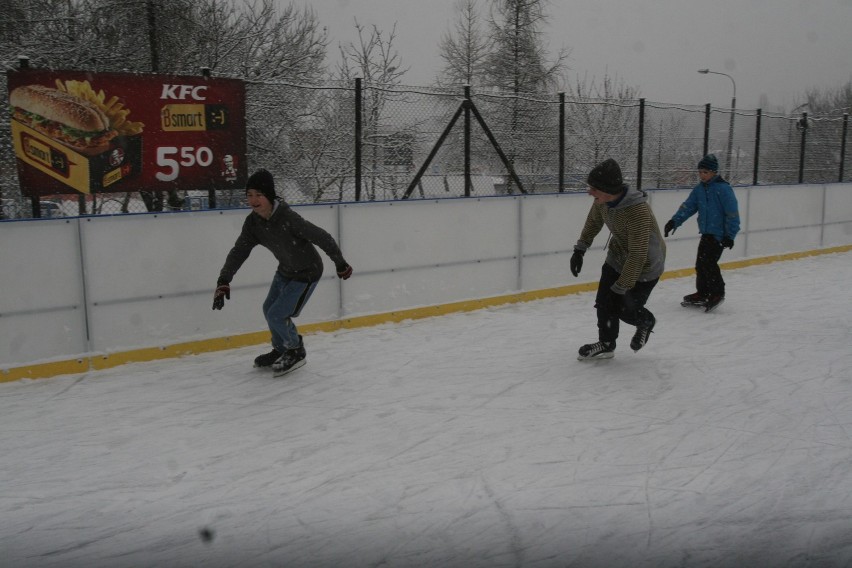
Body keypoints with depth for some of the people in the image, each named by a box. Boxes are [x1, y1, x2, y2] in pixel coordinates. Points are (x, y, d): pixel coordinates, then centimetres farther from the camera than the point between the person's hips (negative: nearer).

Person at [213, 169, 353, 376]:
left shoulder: (288, 218, -33)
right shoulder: (253, 223, -11)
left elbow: (322, 238, -26)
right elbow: (238, 252, -10)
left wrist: (340, 263, -15)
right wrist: (223, 281, -20)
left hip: (307, 273, -8)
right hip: (285, 270, 8)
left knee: (277, 316, -8)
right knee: (269, 310, 17)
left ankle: (296, 353, 18)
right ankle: (281, 350, 40)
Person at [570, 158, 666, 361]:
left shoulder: (638, 211, -38)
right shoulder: (603, 200, -15)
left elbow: (637, 257, -34)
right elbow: (594, 221, 9)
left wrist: (621, 287, -28)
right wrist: (580, 249, 8)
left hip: (645, 264, -6)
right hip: (618, 256, 7)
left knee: (626, 310, -1)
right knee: (604, 302, 4)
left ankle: (646, 322, 33)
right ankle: (606, 344, 23)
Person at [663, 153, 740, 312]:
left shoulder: (723, 189, -14)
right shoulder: (699, 189, 8)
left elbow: (732, 214, -15)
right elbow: (688, 207, 2)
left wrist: (730, 235, -17)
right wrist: (674, 221, -12)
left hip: (719, 234, -8)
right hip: (706, 233, 8)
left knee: (708, 262, -13)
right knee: (700, 263, 10)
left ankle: (717, 293, 2)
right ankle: (702, 293, 24)